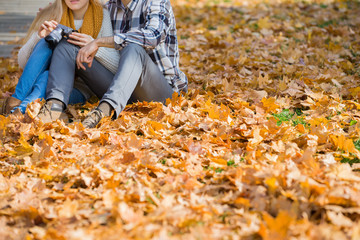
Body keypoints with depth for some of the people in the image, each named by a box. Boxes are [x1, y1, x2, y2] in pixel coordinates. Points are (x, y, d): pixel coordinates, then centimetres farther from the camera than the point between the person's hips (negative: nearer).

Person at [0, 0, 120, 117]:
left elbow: (116, 66, -12)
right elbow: (22, 62, -3)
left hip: (77, 91, -2)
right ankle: (16, 99, -36)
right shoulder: (52, 14, 1)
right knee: (44, 44, -24)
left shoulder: (101, 15, -3)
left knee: (46, 76, -32)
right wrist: (39, 37, -22)